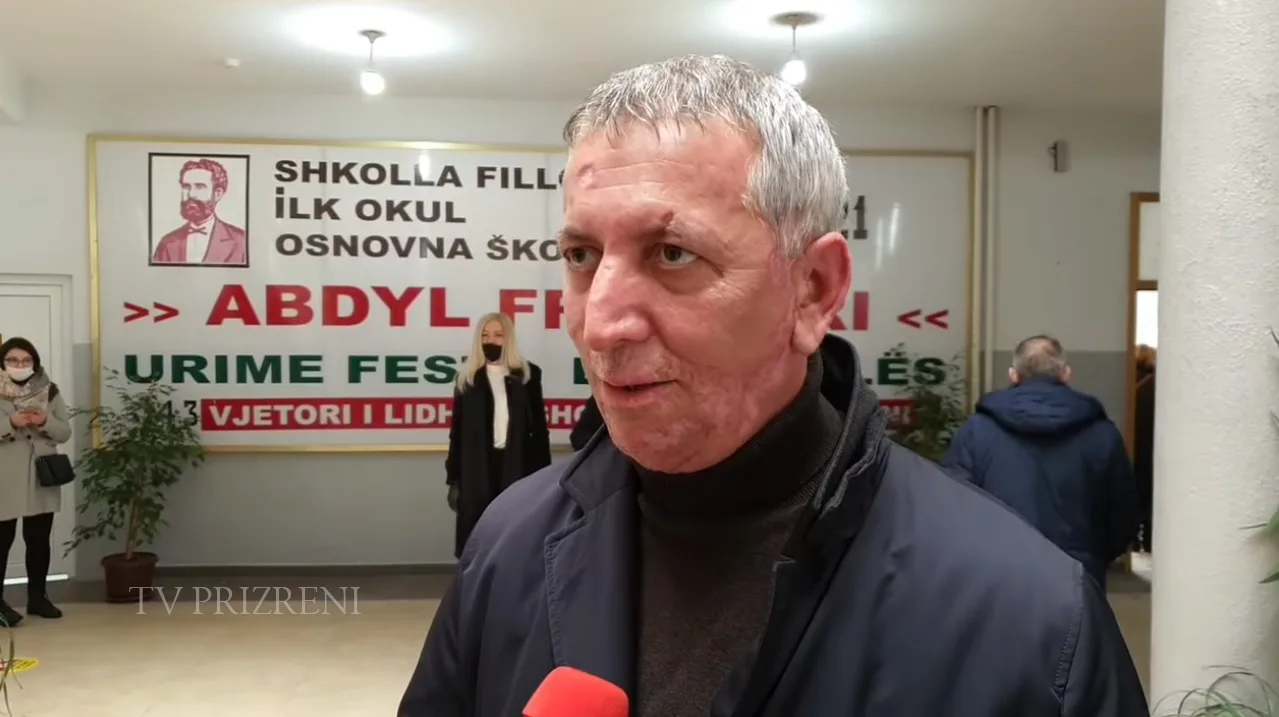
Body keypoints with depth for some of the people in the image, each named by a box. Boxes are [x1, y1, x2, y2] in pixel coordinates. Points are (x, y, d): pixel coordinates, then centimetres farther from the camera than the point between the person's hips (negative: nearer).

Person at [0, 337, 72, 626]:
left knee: (39, 539, 11)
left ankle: (37, 597, 22)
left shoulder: (49, 391, 5)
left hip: (41, 478, 3)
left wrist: (45, 421, -15)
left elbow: (65, 432, 4)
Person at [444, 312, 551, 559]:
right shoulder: (467, 378, 6)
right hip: (477, 470, 1)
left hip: (518, 467, 0)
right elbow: (457, 431, 5)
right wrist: (453, 478, 2)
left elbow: (539, 427, 4)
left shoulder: (527, 374, 4)